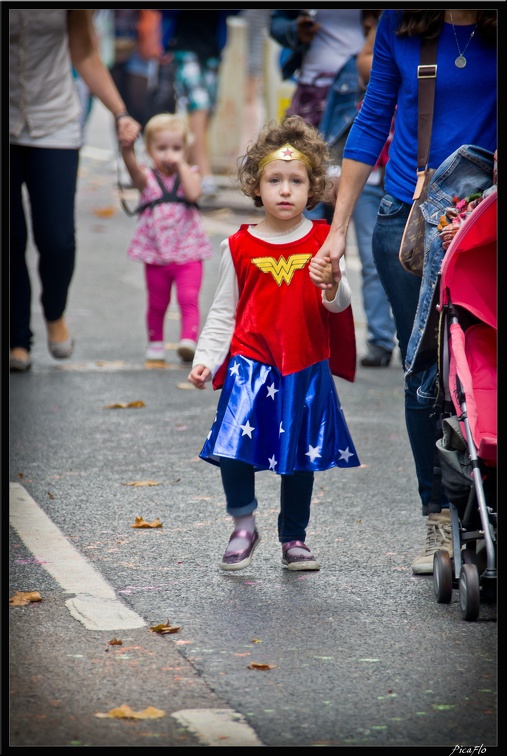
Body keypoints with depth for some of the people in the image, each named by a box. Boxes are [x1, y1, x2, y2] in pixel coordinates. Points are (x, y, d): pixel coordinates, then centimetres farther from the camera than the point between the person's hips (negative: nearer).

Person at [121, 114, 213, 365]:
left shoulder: (189, 174, 3)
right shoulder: (147, 177, 0)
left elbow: (193, 193, -19)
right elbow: (132, 166, -22)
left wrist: (181, 165, -12)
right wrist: (127, 146, -43)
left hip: (188, 253, -1)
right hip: (156, 254, 1)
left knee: (189, 299, -14)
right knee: (157, 303, 12)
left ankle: (188, 340, -22)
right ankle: (155, 342, 26)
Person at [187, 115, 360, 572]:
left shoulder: (323, 240, 1)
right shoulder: (240, 247, 1)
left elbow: (342, 304, -4)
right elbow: (223, 312, 8)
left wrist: (331, 286, -26)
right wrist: (206, 360, 1)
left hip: (306, 366, 1)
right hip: (250, 363, -1)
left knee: (301, 454, 8)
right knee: (233, 447, -14)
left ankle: (294, 539, 24)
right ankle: (243, 525, 9)